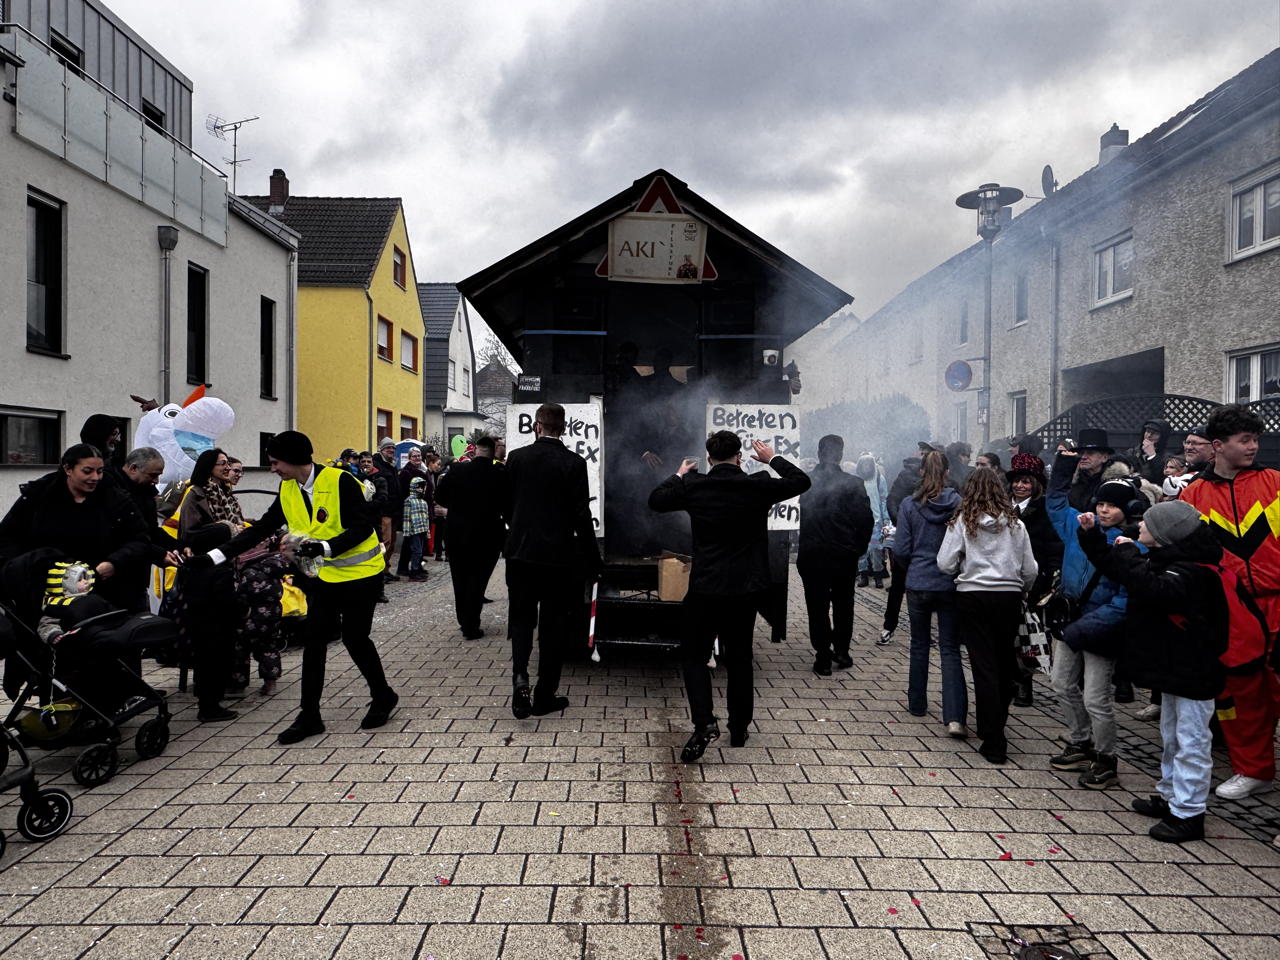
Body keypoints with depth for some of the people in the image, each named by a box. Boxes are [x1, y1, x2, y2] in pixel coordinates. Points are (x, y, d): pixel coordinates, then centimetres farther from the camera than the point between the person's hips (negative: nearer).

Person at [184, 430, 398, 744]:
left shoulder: (340, 481, -20)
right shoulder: (288, 491, 2)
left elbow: (362, 527, -21)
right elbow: (261, 529, 3)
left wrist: (325, 547, -33)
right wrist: (213, 556, -3)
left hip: (360, 573, -6)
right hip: (325, 574, 7)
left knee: (355, 638, -1)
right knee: (314, 641, 4)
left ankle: (383, 697, 23)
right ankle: (309, 716, 13)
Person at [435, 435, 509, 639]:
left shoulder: (457, 470, -9)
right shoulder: (500, 475, -13)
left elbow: (439, 496, -1)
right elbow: (508, 503, -5)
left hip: (457, 533, 2)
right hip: (487, 536, -2)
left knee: (460, 579, 18)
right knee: (477, 580, 7)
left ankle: (464, 620, 30)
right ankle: (471, 627, 9)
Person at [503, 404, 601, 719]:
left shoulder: (516, 457, -1)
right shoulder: (574, 463, -10)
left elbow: (506, 504, 7)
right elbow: (581, 515, -10)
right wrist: (592, 560, -2)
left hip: (520, 552, 2)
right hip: (558, 555, -2)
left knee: (521, 618, 15)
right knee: (554, 623, 9)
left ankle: (520, 678, -6)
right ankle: (545, 696, 15)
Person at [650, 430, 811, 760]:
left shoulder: (693, 485, -8)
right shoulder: (757, 485, -7)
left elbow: (656, 500, 6)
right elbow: (801, 482, 6)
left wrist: (679, 474, 20)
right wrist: (772, 458, 18)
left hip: (705, 587, -2)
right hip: (745, 588, 2)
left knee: (693, 654, 9)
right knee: (739, 658, 14)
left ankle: (704, 721, -7)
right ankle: (739, 729, 23)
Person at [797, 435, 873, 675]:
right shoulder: (852, 484, -9)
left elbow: (798, 517, -3)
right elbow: (866, 520, -8)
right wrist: (859, 549, 5)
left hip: (812, 556, 0)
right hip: (845, 556, 0)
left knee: (817, 606, 7)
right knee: (843, 604, 18)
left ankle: (823, 658, 10)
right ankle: (841, 651, 21)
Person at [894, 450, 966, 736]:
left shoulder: (909, 505, -7)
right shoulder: (959, 503, -7)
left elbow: (901, 549, -5)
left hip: (918, 584, 0)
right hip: (950, 584, 0)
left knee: (919, 645, 17)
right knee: (950, 650, 3)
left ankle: (917, 704, 29)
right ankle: (954, 717, -8)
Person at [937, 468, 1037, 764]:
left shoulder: (962, 521, -5)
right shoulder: (1015, 524, 1)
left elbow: (945, 564, -9)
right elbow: (1030, 570, 4)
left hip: (972, 597, -2)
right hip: (1009, 598, 2)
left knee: (984, 666, 1)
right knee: (1005, 664, 16)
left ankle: (994, 743, 0)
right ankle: (994, 725, 30)